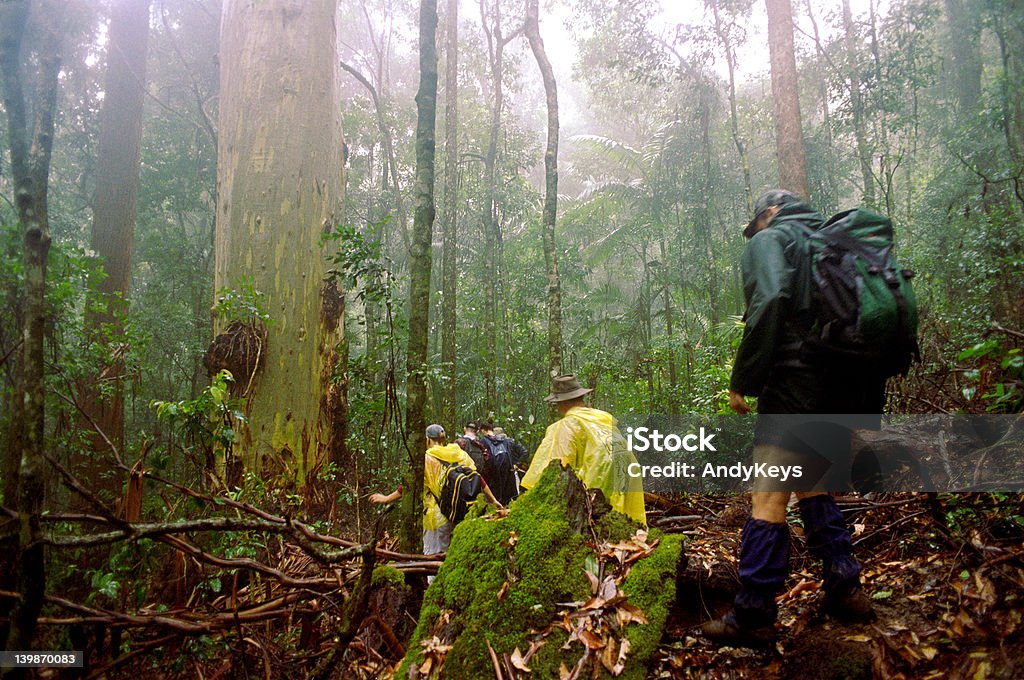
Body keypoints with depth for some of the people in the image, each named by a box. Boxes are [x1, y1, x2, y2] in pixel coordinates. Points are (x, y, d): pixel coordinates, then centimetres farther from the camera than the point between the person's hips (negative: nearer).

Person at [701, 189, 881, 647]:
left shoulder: (769, 240, 3)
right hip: (847, 386, 8)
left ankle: (752, 616, -6)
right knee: (811, 486, 21)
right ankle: (844, 589, 21)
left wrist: (742, 380, -13)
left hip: (796, 381, -8)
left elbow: (769, 303, -16)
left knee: (768, 496, -7)